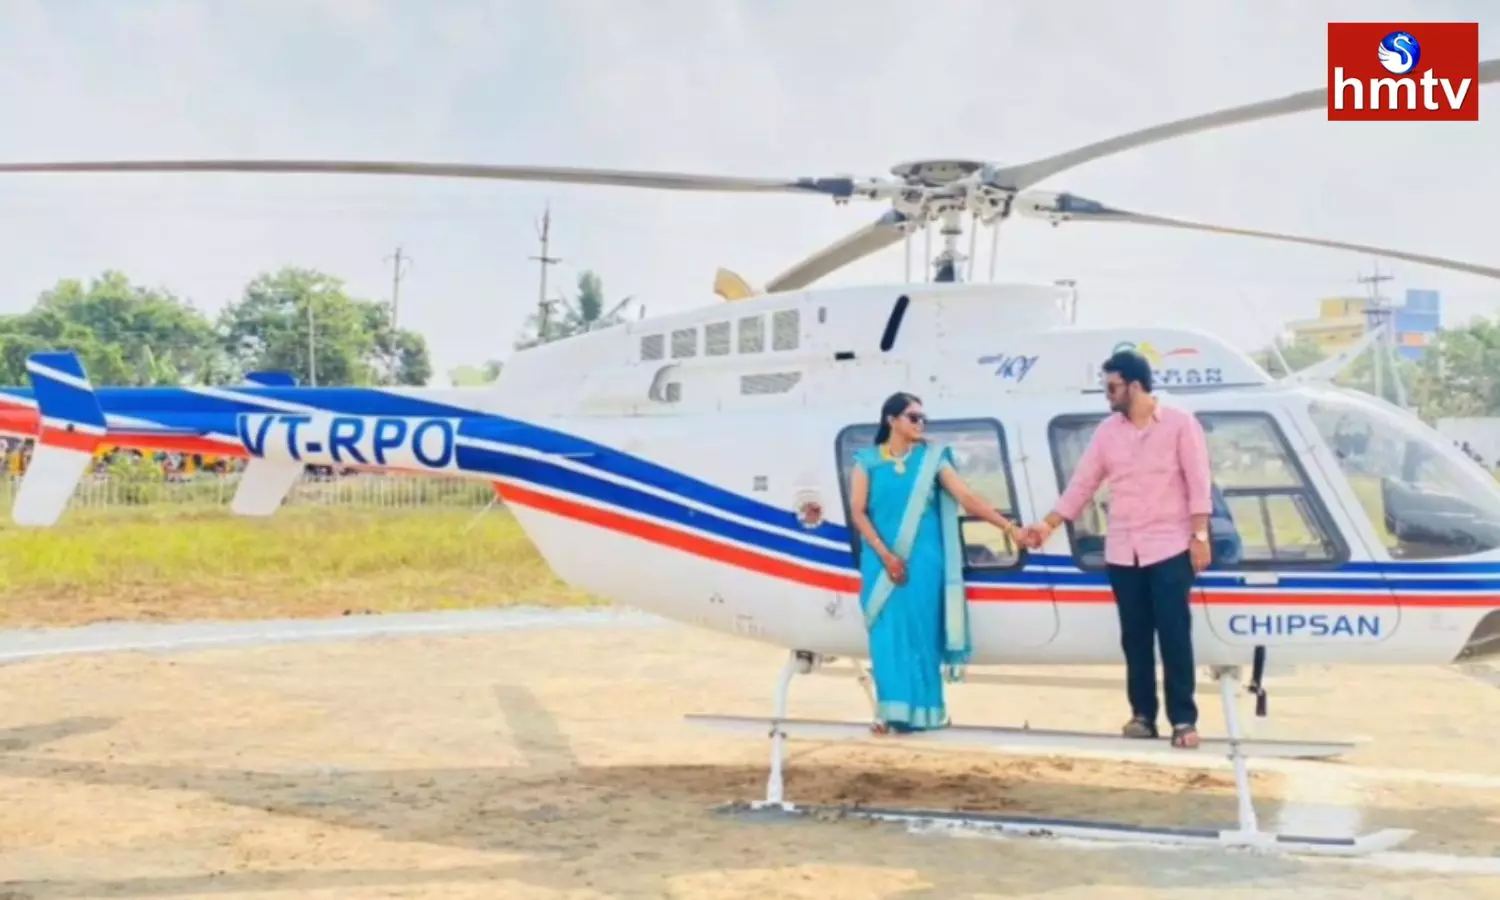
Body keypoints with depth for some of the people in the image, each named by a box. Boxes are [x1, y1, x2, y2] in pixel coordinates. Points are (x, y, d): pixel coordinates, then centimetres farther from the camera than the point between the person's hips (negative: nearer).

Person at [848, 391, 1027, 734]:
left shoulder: (932, 459, 3)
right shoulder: (868, 461, 3)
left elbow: (968, 498, -4)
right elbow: (858, 512, -2)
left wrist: (1009, 528, -14)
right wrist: (886, 555, -11)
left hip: (922, 560, 0)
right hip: (882, 560, 0)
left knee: (920, 632, 1)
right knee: (888, 633, 0)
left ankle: (919, 710, 9)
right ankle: (892, 711, 6)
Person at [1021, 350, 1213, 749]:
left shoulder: (1179, 423, -4)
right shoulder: (1107, 431, 8)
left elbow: (1198, 484, -6)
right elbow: (1082, 484, 10)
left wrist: (1199, 537, -12)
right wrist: (1048, 525, 5)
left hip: (1169, 547, -4)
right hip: (1122, 551, 4)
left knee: (1174, 634, -4)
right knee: (1134, 636, 7)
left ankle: (1183, 719, 1)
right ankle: (1143, 714, 15)